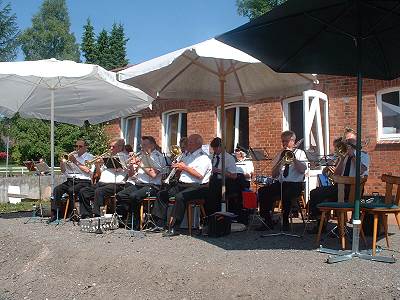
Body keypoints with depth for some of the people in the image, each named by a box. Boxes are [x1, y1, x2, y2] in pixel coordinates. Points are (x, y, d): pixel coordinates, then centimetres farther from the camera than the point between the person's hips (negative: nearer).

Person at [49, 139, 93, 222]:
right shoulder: (72, 155, 21)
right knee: (57, 189, -20)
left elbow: (88, 171, -13)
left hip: (83, 181, -5)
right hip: (70, 180, 5)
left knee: (71, 190, -32)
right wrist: (62, 161, -2)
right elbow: (63, 171, 17)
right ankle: (54, 214, -18)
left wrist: (75, 161, -12)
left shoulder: (89, 157, 6)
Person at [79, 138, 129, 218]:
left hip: (116, 184, -8)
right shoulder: (108, 158, 28)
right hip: (102, 182, 8)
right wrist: (97, 165, 9)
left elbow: (118, 169, -12)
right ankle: (86, 216, -9)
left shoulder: (124, 157, 6)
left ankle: (96, 216, -30)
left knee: (99, 191, -34)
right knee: (83, 192, -9)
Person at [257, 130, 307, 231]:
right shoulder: (279, 154, 19)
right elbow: (273, 174, 10)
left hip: (295, 184, -4)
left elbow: (302, 169, -10)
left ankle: (285, 222, -19)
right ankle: (267, 221, -12)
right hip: (280, 183, 4)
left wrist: (292, 156, -11)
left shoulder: (300, 153, 9)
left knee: (286, 194, -37)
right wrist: (280, 158, -1)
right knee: (262, 191, -20)